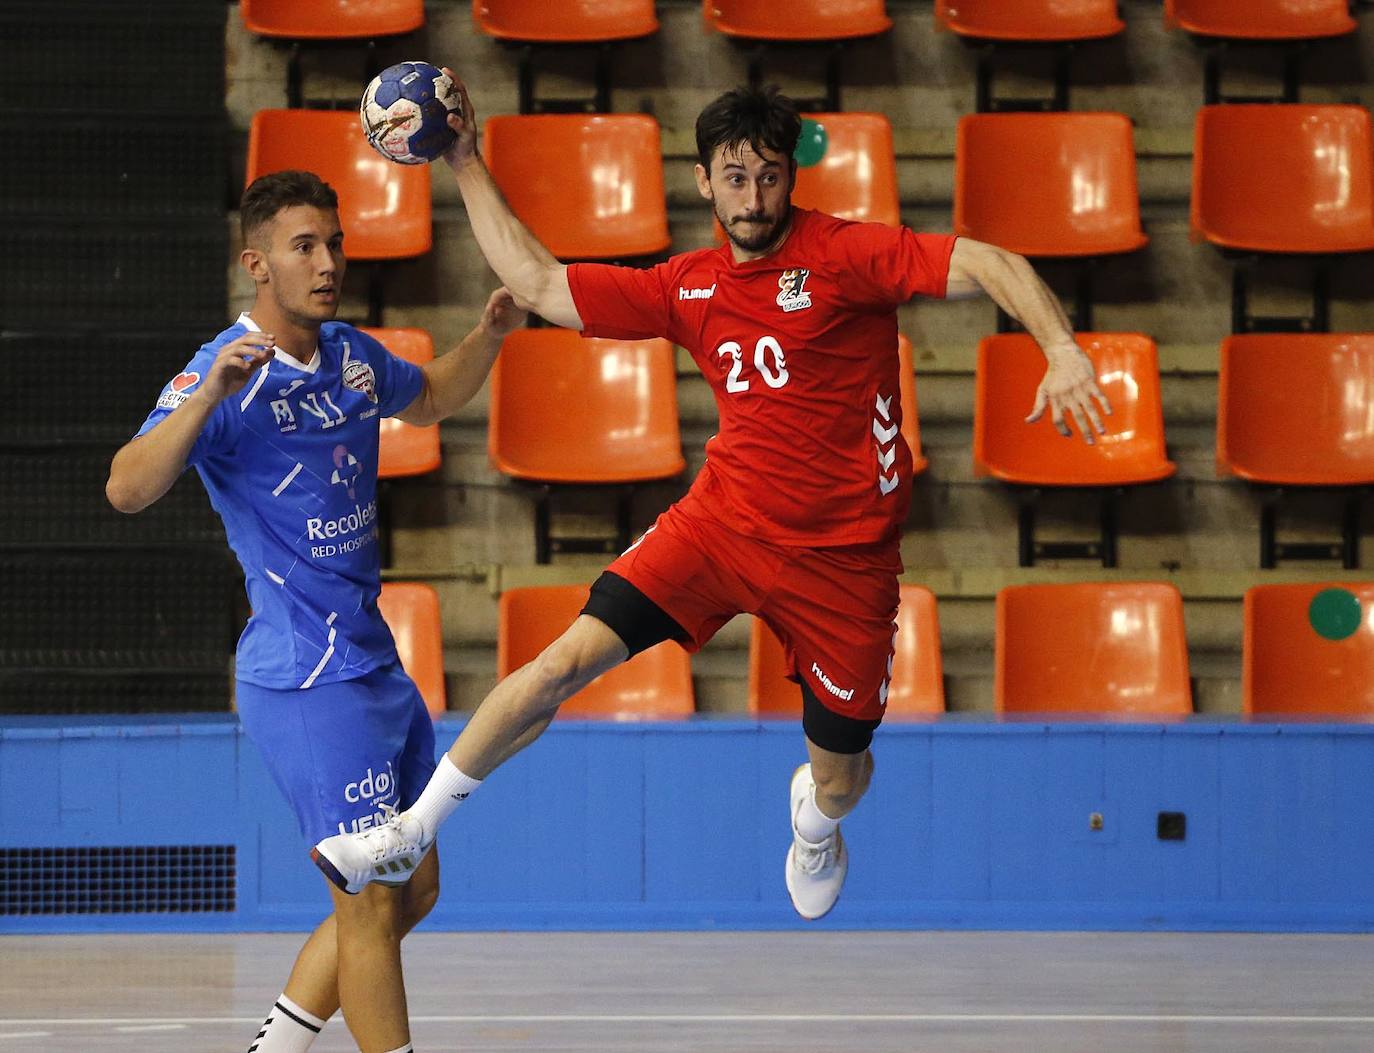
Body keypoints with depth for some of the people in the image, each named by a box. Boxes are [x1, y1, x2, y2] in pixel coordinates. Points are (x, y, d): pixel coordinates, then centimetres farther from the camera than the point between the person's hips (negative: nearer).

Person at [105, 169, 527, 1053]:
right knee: (373, 905, -8)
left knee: (413, 888, 14)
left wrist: (489, 336, 13)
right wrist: (210, 393, -43)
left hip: (375, 665, 9)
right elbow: (128, 490, -30)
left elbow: (428, 400, 32)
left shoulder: (352, 356, 9)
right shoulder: (221, 376, -15)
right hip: (307, 680, -9)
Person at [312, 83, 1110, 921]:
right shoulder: (689, 288, 4)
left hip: (841, 559, -3)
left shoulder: (844, 255, -12)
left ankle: (814, 819, 48)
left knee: (840, 780, 8)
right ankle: (415, 828, 2)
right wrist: (467, 167, 9)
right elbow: (537, 283, 11)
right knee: (566, 662, -12)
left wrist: (1063, 352, -37)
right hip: (722, 526, 3)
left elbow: (991, 266, -20)